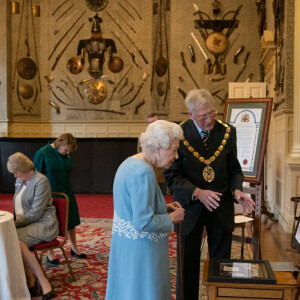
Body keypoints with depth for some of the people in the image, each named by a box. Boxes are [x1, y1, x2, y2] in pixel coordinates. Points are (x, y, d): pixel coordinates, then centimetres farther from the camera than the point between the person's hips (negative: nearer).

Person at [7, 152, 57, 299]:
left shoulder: (41, 181, -12)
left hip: (43, 224, -7)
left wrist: (15, 224, -15)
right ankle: (31, 281, -15)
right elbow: (17, 205, 20)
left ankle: (44, 283, -22)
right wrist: (13, 222, 3)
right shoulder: (19, 180, 12)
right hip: (24, 224, 7)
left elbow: (36, 213, -16)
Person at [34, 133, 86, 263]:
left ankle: (74, 249, 34)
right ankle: (50, 254, 25)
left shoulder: (68, 154, -1)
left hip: (66, 193, 5)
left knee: (71, 220, 15)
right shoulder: (42, 153, -15)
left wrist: (68, 189, 12)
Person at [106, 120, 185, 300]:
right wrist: (172, 219, -13)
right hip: (139, 249, -10)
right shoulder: (144, 172, -25)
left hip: (124, 241, 10)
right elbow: (143, 223, -28)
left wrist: (165, 207, 8)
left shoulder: (130, 163, 6)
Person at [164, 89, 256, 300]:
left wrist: (236, 190, -15)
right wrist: (197, 192, -26)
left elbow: (234, 169, 6)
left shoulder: (227, 132, -2)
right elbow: (172, 175, -11)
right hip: (190, 208, -2)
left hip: (221, 208, 2)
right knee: (188, 263, 13)